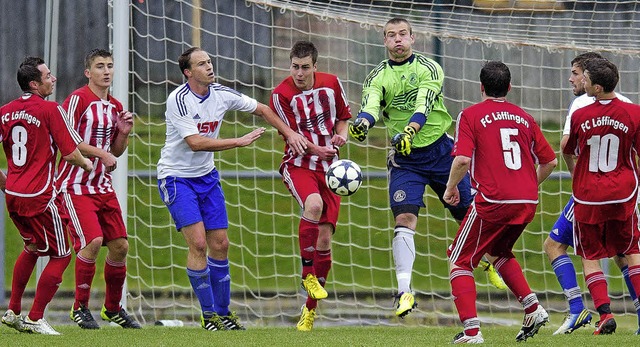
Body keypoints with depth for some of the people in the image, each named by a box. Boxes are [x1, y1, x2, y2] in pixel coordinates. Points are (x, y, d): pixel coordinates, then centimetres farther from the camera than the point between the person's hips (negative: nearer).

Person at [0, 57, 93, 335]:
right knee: (60, 256, 5)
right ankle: (35, 319, 4)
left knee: (33, 247, 28)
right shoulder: (50, 110, -12)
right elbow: (70, 153, -13)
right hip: (39, 197, -7)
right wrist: (86, 164, 9)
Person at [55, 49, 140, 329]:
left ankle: (113, 308, 21)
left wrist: (123, 133, 1)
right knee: (92, 241, -19)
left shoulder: (114, 107, 12)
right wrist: (100, 153, -21)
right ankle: (80, 307, -4)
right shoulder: (78, 99, -11)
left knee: (120, 246, 4)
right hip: (75, 186, -7)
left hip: (103, 187, 7)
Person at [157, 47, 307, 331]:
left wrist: (290, 134, 5)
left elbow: (262, 110, 13)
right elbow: (195, 143, -28)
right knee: (198, 242, -16)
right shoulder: (178, 101, -21)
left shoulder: (221, 95, -3)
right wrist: (240, 142, -28)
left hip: (206, 176, 6)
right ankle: (208, 315, -8)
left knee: (220, 244, 4)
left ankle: (223, 312, 16)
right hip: (176, 177, -6)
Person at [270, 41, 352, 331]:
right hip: (298, 164, -4)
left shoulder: (331, 84, 1)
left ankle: (311, 308, 12)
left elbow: (343, 116, 16)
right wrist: (319, 149, -24)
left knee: (324, 238, -1)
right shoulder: (281, 95, -10)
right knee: (313, 204, -37)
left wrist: (340, 134, -4)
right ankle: (307, 273, -20)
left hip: (328, 167, 4)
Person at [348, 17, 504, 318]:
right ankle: (405, 291, -19)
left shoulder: (429, 68, -6)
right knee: (404, 219, -17)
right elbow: (371, 106, -17)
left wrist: (409, 131, -41)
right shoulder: (377, 77, 1)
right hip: (404, 158, 1)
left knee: (468, 214, 9)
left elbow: (424, 105, -22)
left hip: (441, 150, -1)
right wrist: (360, 124, -41)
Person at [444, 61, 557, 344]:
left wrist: (451, 188, 3)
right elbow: (550, 161, 15)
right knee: (498, 252, 30)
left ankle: (471, 330, -7)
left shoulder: (471, 116, -1)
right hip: (528, 203, 6)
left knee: (459, 261, 7)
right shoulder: (524, 118, 13)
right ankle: (532, 308, 15)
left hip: (493, 201, -5)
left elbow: (462, 160, -14)